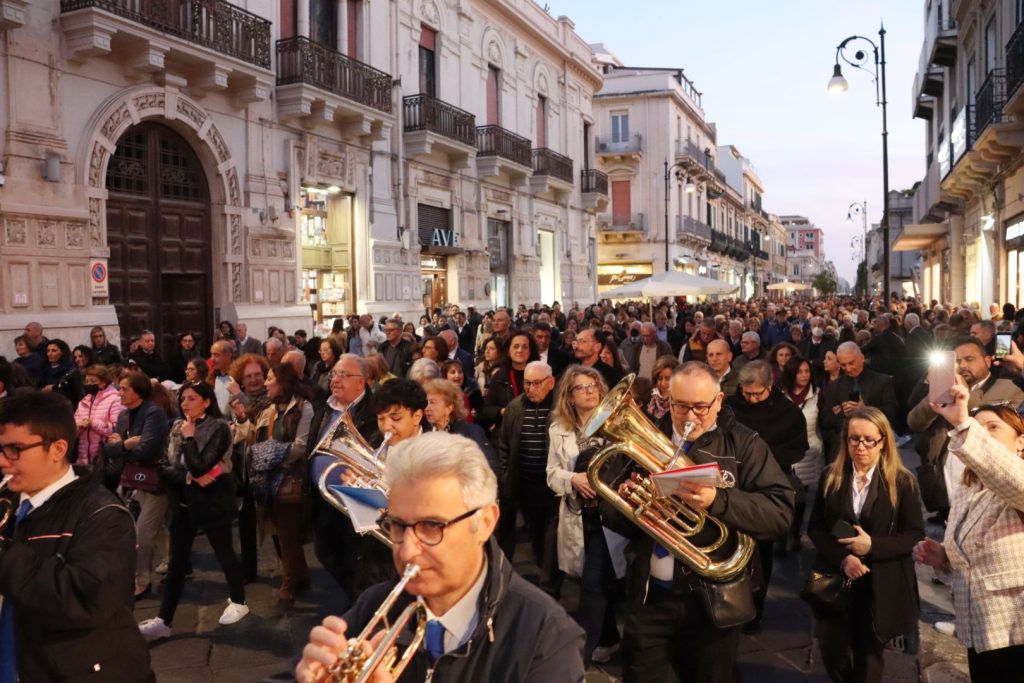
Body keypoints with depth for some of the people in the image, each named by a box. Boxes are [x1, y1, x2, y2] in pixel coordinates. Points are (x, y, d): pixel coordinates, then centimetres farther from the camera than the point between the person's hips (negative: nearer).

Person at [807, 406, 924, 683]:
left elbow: (915, 535, -7)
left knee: (869, 655, 13)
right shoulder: (830, 477, -1)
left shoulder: (902, 482, -7)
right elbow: (814, 528, -1)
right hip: (835, 578, 2)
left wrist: (873, 545, -21)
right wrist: (842, 558, -17)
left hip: (880, 585, -1)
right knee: (832, 652, 5)